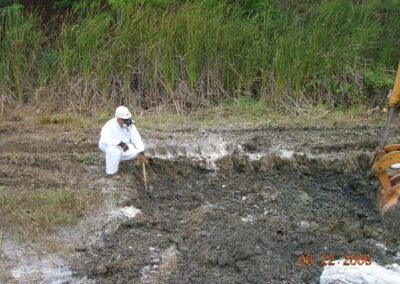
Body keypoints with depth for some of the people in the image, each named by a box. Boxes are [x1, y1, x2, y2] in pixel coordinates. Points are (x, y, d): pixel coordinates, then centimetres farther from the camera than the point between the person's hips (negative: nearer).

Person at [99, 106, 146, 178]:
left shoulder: (129, 125, -15)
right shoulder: (110, 125, -31)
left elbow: (136, 138, -15)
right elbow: (104, 139, -43)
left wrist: (141, 153, -25)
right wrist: (120, 143, -45)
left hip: (121, 147, 6)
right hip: (108, 145, -6)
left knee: (135, 151, -15)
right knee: (115, 150, -38)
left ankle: (114, 159, 8)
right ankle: (111, 172, -16)